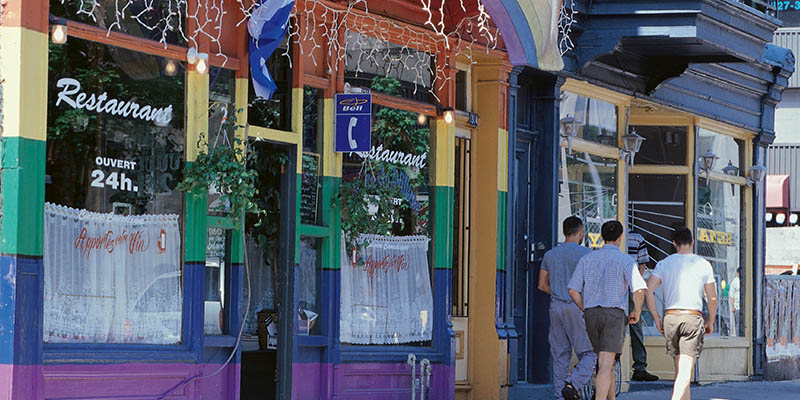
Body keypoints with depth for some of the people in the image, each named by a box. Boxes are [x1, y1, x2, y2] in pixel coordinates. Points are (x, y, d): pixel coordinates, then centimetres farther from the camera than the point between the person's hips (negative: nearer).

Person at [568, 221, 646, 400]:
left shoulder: (587, 259, 9)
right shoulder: (626, 260, -3)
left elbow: (573, 290, 5)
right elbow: (639, 289, -14)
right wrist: (636, 311, 4)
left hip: (591, 314, 5)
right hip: (614, 314, -4)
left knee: (605, 362, 21)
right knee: (605, 366, -13)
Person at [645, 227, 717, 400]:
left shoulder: (664, 264, 7)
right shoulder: (703, 265, 4)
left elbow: (648, 290, -3)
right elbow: (712, 298, 6)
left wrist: (657, 319, 5)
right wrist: (710, 322, 20)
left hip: (670, 317, 3)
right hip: (693, 317, -3)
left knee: (680, 370, 17)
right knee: (685, 371, -10)